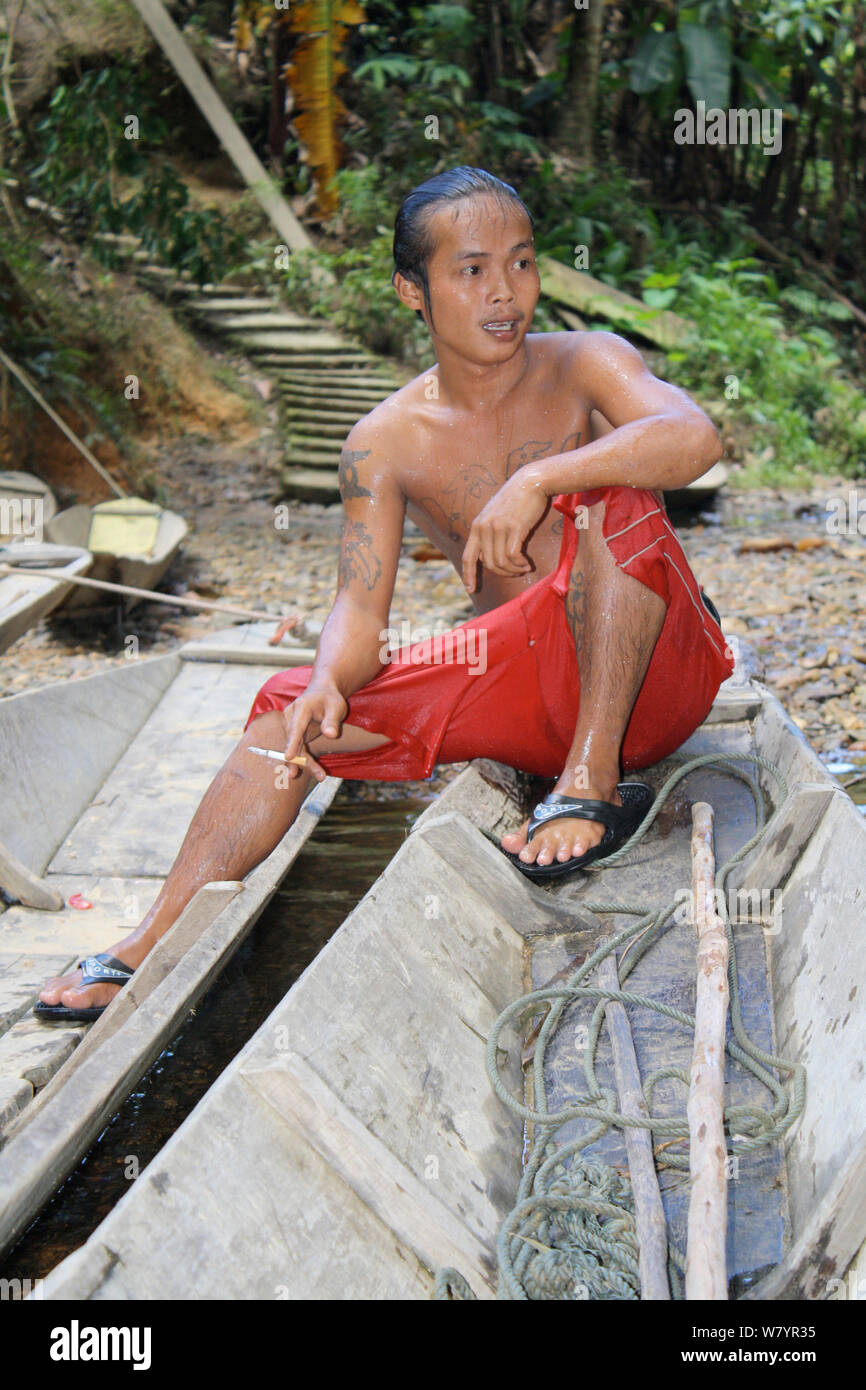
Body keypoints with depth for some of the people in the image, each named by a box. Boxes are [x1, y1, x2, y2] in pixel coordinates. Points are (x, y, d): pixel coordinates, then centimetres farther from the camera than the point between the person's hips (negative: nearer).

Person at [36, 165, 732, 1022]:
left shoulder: (584, 366, -7)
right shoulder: (388, 444, -1)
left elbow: (694, 438, -27)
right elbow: (359, 611, -6)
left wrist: (538, 480, -35)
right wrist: (329, 682, -29)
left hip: (653, 669, -3)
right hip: (524, 688, 3)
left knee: (606, 495, -30)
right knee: (293, 709, -7)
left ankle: (595, 782, -25)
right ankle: (155, 947, -7)